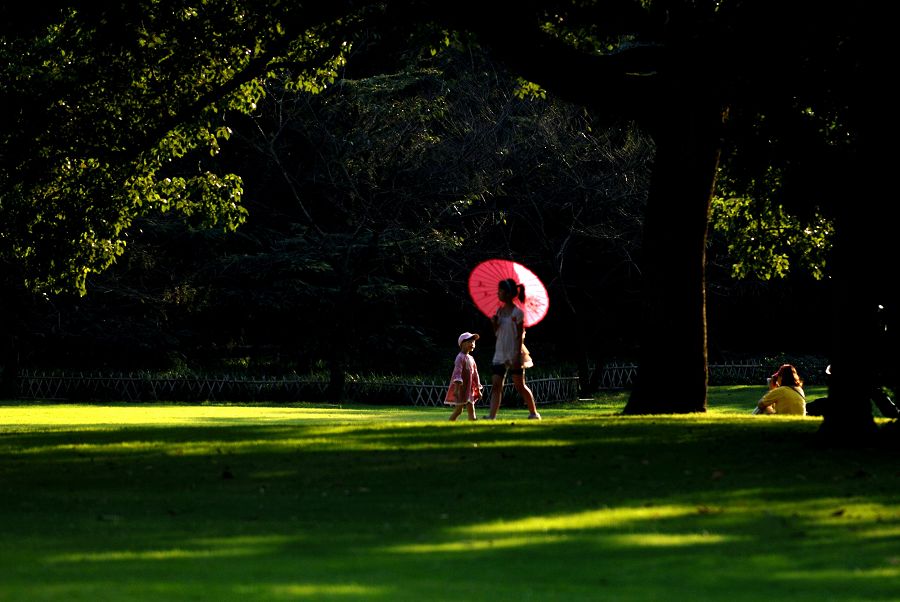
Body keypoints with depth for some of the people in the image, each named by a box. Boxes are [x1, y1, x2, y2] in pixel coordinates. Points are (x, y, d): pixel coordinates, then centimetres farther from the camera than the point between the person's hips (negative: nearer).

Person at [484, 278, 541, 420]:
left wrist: (517, 356, -17)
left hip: (513, 354, -6)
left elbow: (520, 336, -12)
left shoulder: (517, 313, -10)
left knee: (520, 385, 2)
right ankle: (492, 416, -13)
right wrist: (494, 324, -5)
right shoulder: (500, 311, 10)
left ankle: (534, 413, 16)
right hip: (500, 354, 7)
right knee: (496, 386, -5)